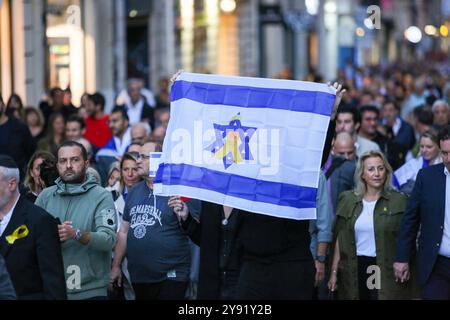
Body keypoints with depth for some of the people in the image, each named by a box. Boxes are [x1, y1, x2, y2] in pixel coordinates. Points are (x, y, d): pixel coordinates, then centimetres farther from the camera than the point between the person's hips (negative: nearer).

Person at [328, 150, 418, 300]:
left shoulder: (399, 200, 0)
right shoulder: (348, 199, 8)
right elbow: (340, 239, 10)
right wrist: (334, 272, 6)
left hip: (386, 271, -2)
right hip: (355, 269, 3)